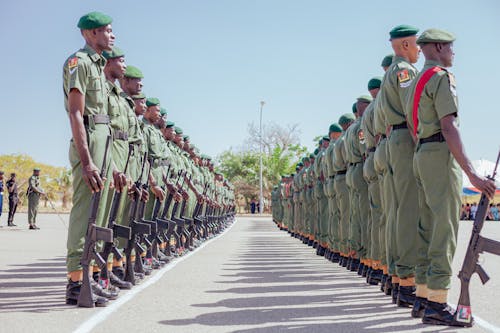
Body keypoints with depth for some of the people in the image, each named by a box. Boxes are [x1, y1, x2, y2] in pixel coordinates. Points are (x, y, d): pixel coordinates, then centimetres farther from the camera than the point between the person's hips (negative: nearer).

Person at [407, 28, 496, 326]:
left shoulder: (417, 82, 22)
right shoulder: (442, 76, -8)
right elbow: (448, 128, -19)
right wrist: (472, 173, -22)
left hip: (421, 154, 10)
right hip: (441, 154, -10)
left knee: (428, 228, 9)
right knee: (445, 230, -10)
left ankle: (423, 298, 12)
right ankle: (437, 305, -11)